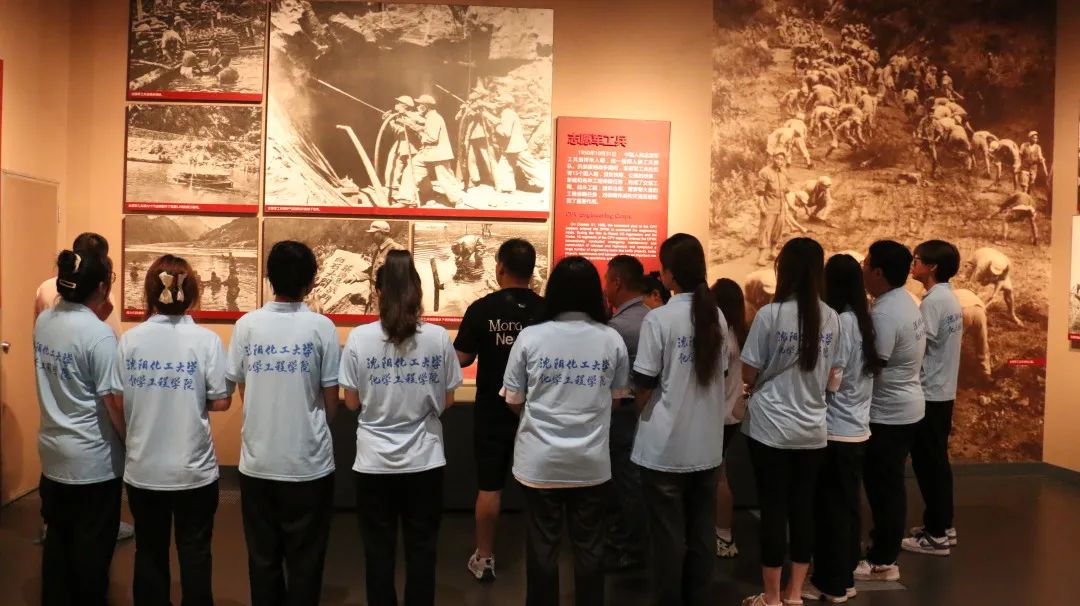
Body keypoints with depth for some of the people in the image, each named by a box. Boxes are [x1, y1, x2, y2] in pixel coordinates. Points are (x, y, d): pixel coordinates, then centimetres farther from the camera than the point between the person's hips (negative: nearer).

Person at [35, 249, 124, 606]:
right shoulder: (99, 334, -22)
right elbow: (113, 401, -20)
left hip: (53, 452, 7)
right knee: (91, 547, 9)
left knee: (57, 539, 20)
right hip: (93, 461, -7)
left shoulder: (43, 321, 0)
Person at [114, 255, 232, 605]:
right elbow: (221, 402, -10)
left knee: (149, 551, 17)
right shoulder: (206, 340, -11)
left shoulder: (130, 339, -5)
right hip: (193, 469, -2)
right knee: (194, 553, 12)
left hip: (143, 468, 2)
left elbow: (118, 401, -1)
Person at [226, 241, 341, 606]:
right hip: (308, 463, -2)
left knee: (262, 558, 16)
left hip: (258, 462, 3)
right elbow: (331, 404, -4)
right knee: (304, 560, 11)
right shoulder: (321, 327, -9)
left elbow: (243, 393, 6)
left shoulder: (246, 325, -3)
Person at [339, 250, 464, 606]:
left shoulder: (359, 338, -8)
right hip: (424, 459, 1)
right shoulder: (438, 338, -7)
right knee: (421, 549, 13)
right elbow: (446, 401, 0)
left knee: (378, 550, 14)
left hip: (375, 460, 0)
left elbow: (352, 403, -3)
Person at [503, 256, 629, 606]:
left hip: (540, 461, -1)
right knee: (589, 545, 14)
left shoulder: (530, 337, -10)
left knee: (542, 546, 11)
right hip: (591, 461, 1)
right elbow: (617, 396, 7)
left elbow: (514, 400, -2)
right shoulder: (612, 339, -5)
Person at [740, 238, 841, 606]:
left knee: (773, 509, 5)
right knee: (802, 508, 12)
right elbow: (829, 377, 10)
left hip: (771, 429, -4)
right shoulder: (831, 318, 0)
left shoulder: (770, 314, -13)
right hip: (813, 429, 4)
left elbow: (748, 375, -8)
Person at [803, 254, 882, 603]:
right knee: (847, 506, 15)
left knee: (829, 508, 3)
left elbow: (830, 381, -17)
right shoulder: (863, 321, 7)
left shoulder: (839, 323, -17)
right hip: (857, 429, 8)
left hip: (834, 431, -8)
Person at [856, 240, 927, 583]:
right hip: (904, 407, 10)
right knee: (889, 485, 17)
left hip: (887, 413, -10)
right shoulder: (906, 302, 8)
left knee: (883, 487, 1)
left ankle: (883, 562, 11)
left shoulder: (885, 314, -24)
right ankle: (884, 547, 28)